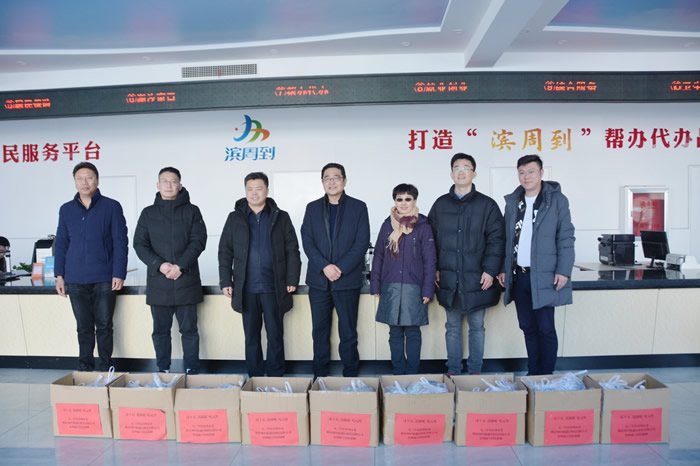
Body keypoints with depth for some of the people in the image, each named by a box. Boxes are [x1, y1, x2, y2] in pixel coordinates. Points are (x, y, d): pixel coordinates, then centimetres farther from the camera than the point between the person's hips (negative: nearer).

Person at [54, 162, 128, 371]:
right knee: (84, 328, 10)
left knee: (104, 326, 5)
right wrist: (60, 275, 5)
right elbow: (61, 243, 12)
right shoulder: (66, 209, 9)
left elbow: (120, 242, -3)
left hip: (104, 279, -3)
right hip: (76, 280, 3)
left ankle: (105, 370, 16)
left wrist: (119, 274, -9)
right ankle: (85, 369, 21)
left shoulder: (111, 207, -1)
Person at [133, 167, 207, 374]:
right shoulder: (148, 213, 10)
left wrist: (180, 266, -15)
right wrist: (159, 265, -12)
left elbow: (199, 241, -4)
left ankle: (192, 371, 14)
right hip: (157, 282, 2)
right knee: (160, 330, 10)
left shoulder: (191, 211, 4)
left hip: (186, 281, -2)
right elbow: (139, 244, 4)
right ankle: (163, 371, 22)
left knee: (189, 330, 4)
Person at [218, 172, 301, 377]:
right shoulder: (235, 218, 6)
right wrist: (226, 281, 0)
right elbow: (225, 251, 6)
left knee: (275, 335, 6)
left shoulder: (281, 217, 4)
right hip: (246, 289, 1)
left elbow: (292, 250, 2)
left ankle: (275, 377, 18)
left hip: (274, 288, -1)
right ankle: (254, 377, 22)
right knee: (251, 336, 10)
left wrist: (292, 280, -5)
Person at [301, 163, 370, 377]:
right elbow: (307, 241, 1)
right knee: (319, 331, 8)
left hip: (348, 280, -2)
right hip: (318, 280, 2)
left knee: (348, 332, 4)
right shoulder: (312, 208, 10)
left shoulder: (358, 207, 3)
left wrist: (341, 268, -14)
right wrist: (324, 267, -13)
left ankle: (350, 375, 15)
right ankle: (320, 375, 20)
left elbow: (362, 242, -4)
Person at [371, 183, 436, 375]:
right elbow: (378, 257, 9)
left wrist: (428, 289, -8)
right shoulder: (387, 225, 8)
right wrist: (375, 286, 4)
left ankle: (412, 373, 17)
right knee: (395, 333, 9)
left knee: (413, 332, 5)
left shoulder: (423, 226, 0)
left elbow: (430, 260, -2)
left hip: (414, 287, -2)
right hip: (390, 287, 2)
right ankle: (398, 372, 19)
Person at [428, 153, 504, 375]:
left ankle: (475, 371, 22)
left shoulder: (487, 205, 0)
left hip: (476, 279, -2)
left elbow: (496, 239, -3)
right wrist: (434, 269, 2)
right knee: (452, 327, 12)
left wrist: (490, 270, -11)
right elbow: (431, 238, 8)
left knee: (476, 326, 9)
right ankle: (452, 371, 22)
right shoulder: (440, 204, 7)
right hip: (448, 279, 2)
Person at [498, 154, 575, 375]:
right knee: (528, 328, 11)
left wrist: (563, 271, -11)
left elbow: (566, 238, -5)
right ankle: (533, 374, 22)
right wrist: (504, 268, 9)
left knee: (545, 329, -1)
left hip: (543, 276, -4)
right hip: (518, 276, 4)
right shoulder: (512, 201, 11)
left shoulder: (556, 200, -2)